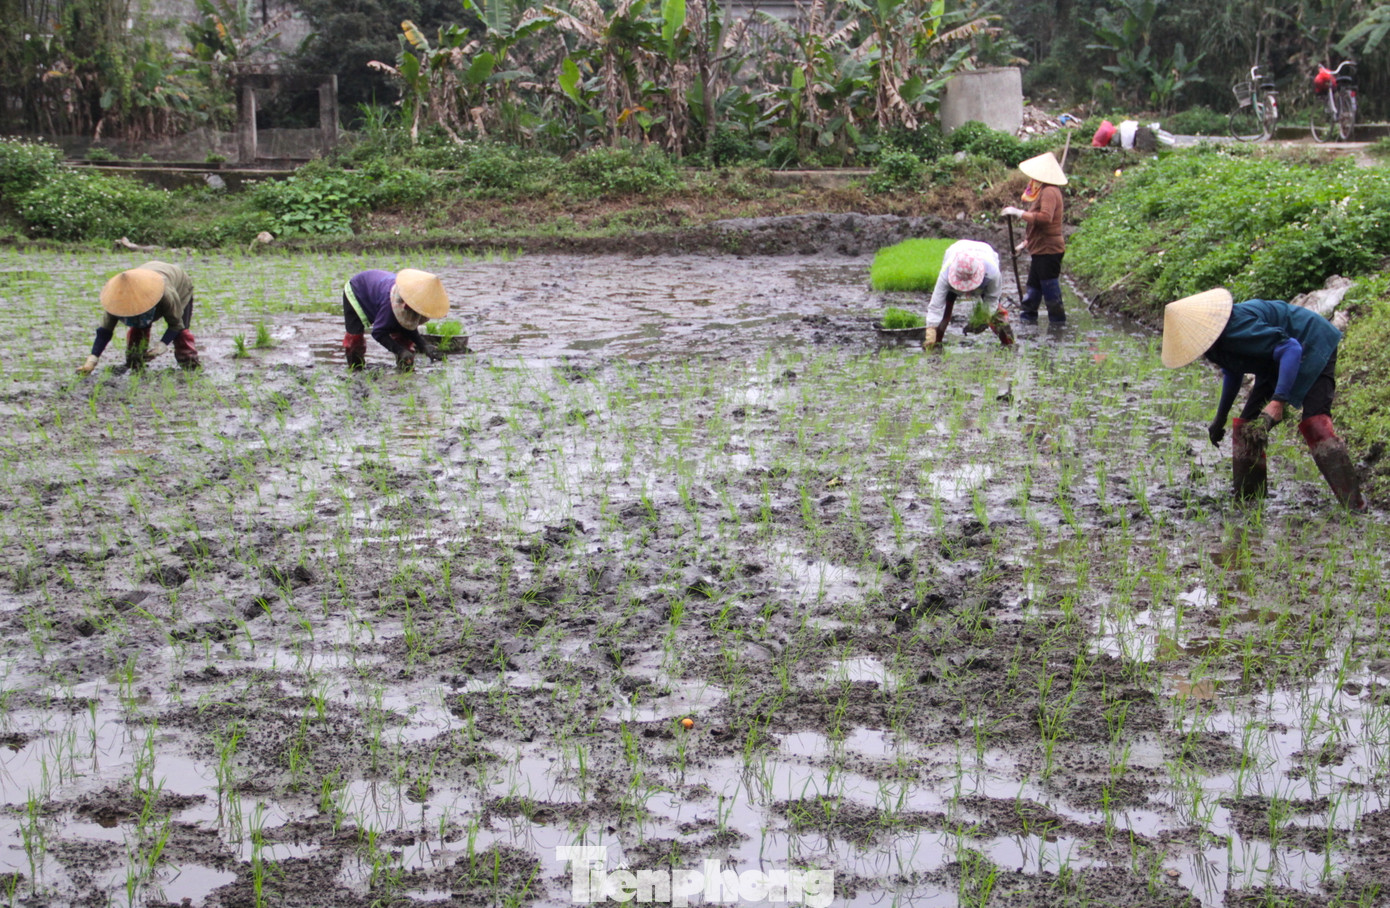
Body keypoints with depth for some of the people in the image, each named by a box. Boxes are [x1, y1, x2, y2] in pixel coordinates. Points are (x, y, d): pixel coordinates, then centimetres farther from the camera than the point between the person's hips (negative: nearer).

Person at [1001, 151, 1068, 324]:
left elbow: (1045, 217, -32)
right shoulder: (1044, 191, 17)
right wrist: (1027, 241, 23)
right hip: (1042, 248, 11)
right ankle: (1028, 314, 22)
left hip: (1048, 249, -11)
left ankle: (1057, 318, 4)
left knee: (1050, 285, -4)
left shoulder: (1049, 192, -17)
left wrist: (1019, 213, -27)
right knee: (1034, 284, 15)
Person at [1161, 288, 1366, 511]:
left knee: (1314, 423, -24)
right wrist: (1220, 419, 20)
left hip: (1313, 348, -9)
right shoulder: (1217, 342, -5)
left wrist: (1278, 402, -45)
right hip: (1277, 363, 9)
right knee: (1247, 425, 3)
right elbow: (1232, 373, 15)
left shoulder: (1239, 328, -35)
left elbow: (1291, 350, -37)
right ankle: (1246, 500, 10)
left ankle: (1354, 505, -25)